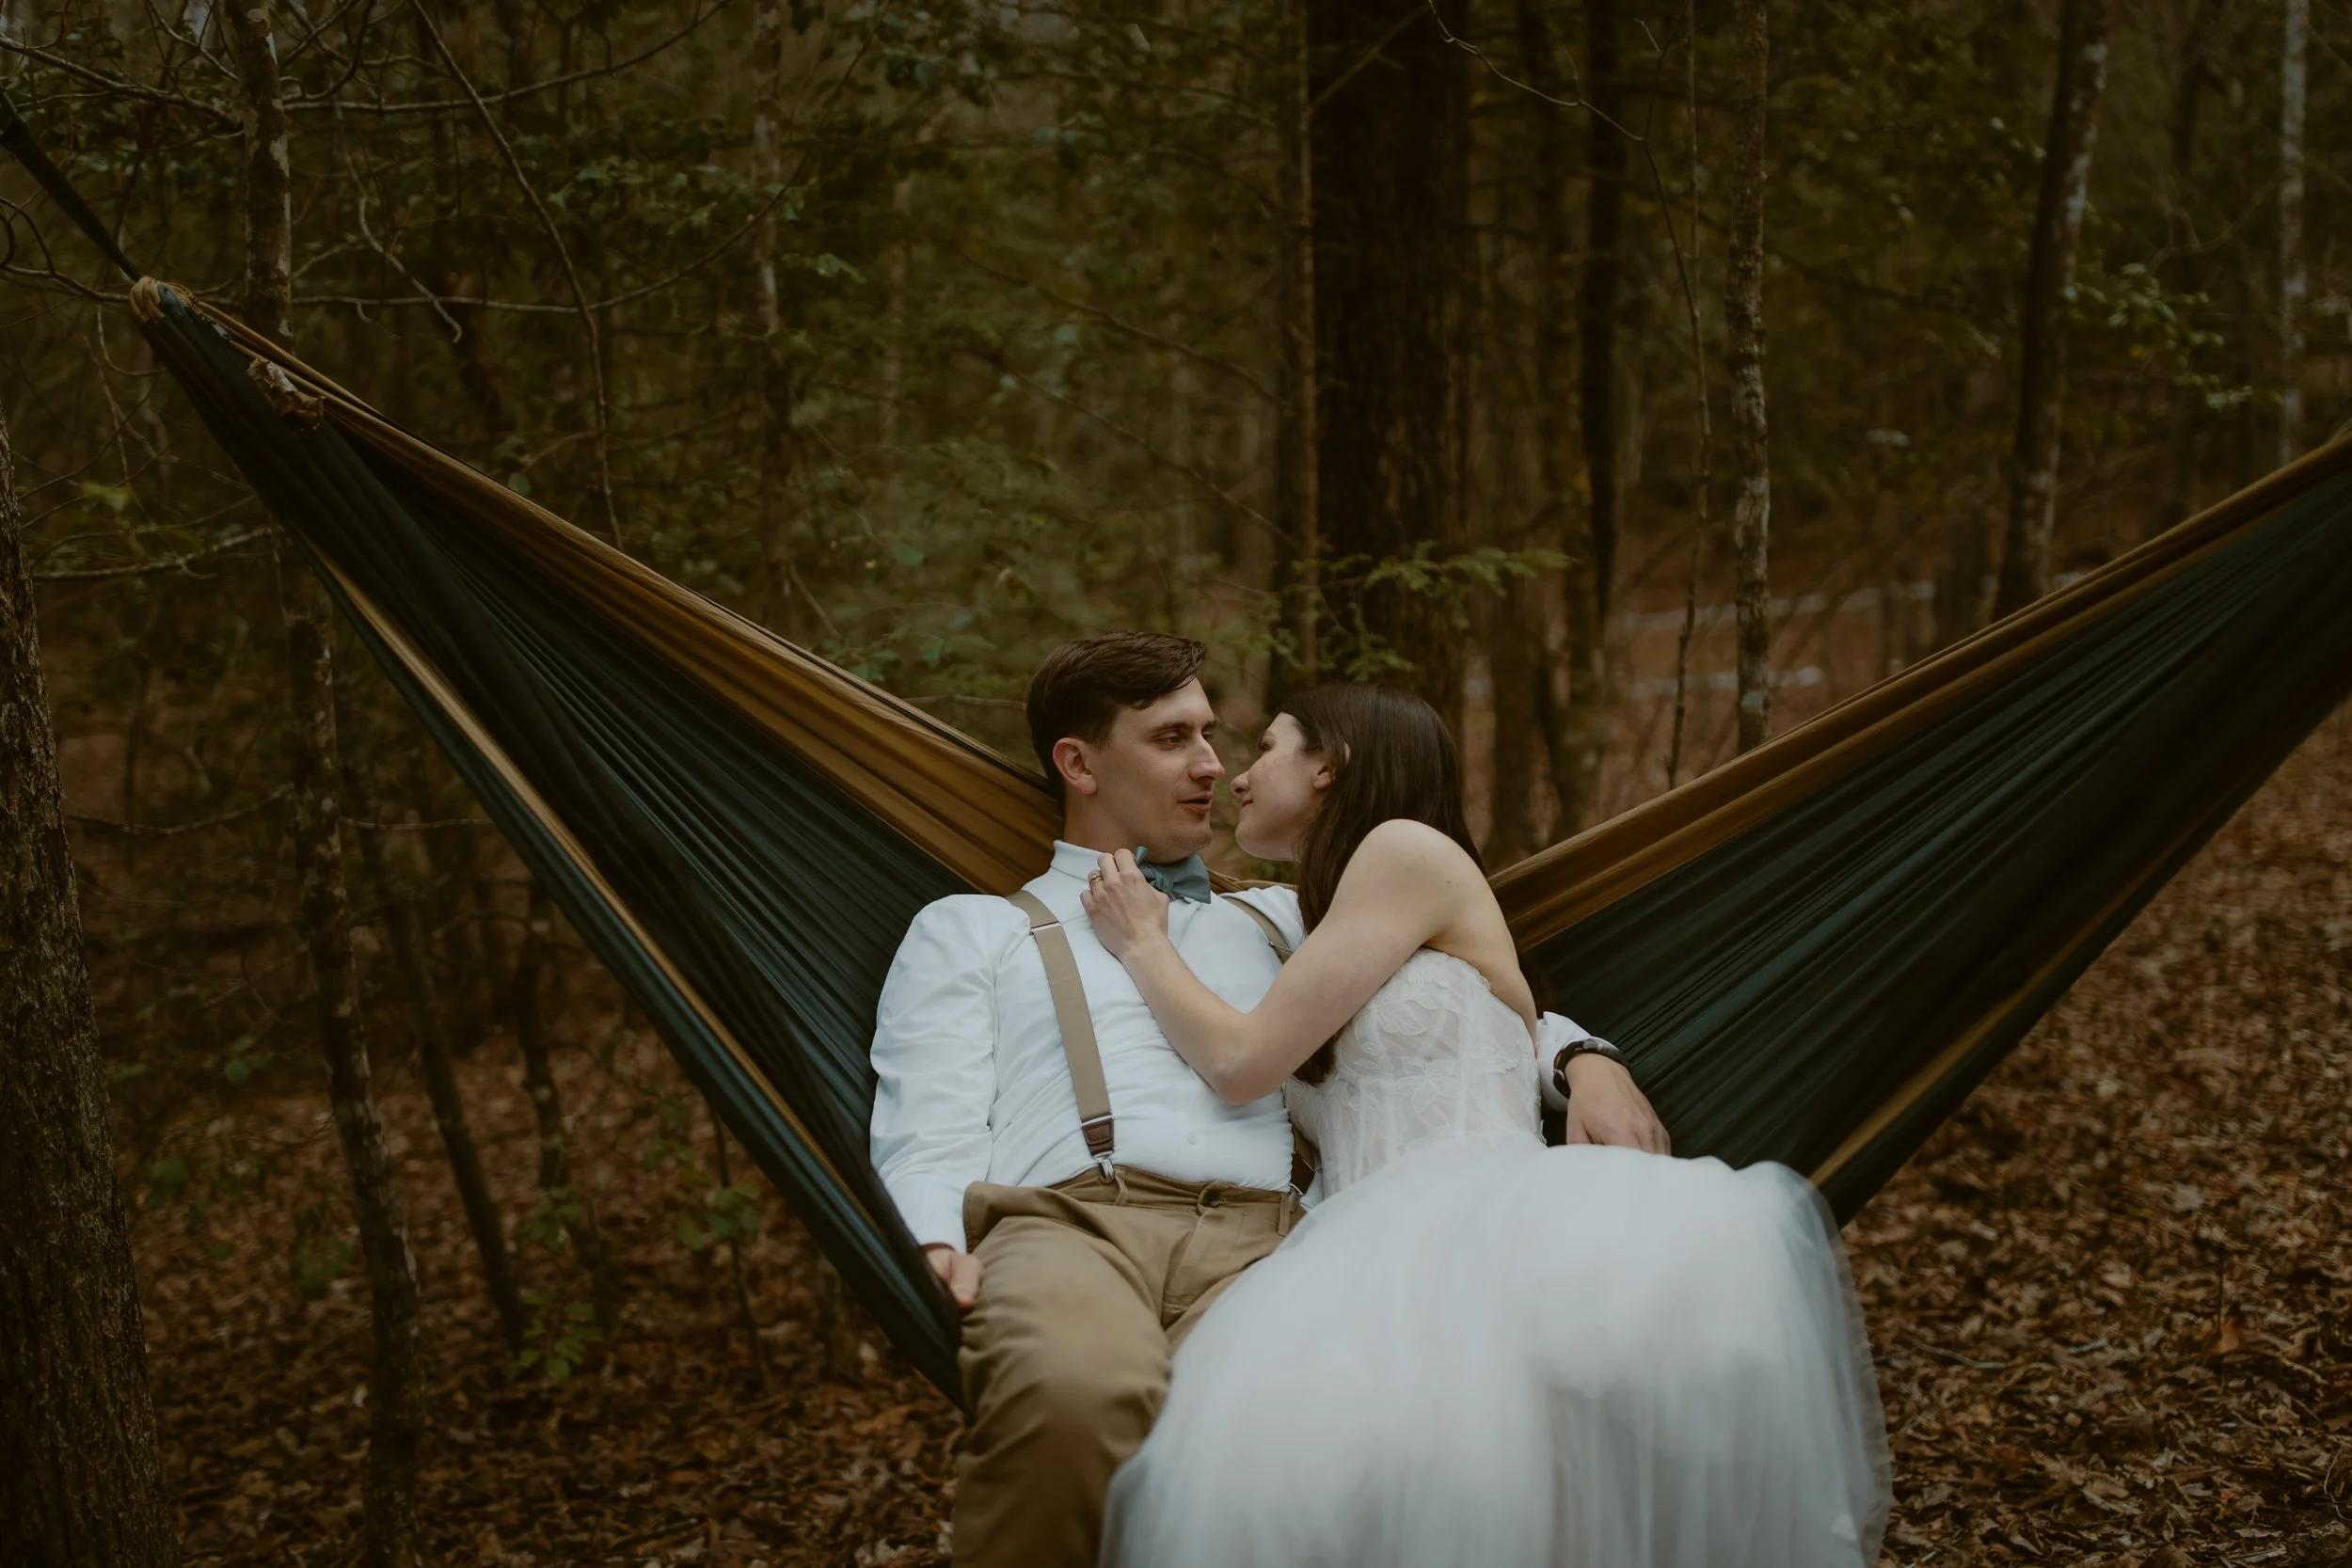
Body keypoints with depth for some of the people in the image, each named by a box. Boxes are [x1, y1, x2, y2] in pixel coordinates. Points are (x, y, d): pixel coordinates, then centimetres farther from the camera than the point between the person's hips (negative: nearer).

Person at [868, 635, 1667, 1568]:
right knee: (1077, 1399, -41)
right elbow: (931, 1130, 11)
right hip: (1060, 1221, -2)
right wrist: (943, 1246, -13)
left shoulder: (1278, 923, 36)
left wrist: (1584, 1060, 15)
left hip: (1255, 1240, 2)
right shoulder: (967, 933, 25)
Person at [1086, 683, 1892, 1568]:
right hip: (1380, 1256, 6)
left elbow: (1242, 1062, 5)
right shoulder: (1320, 948, 32)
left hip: (1490, 1221, -6)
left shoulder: (1409, 848, 9)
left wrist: (1143, 942, 20)